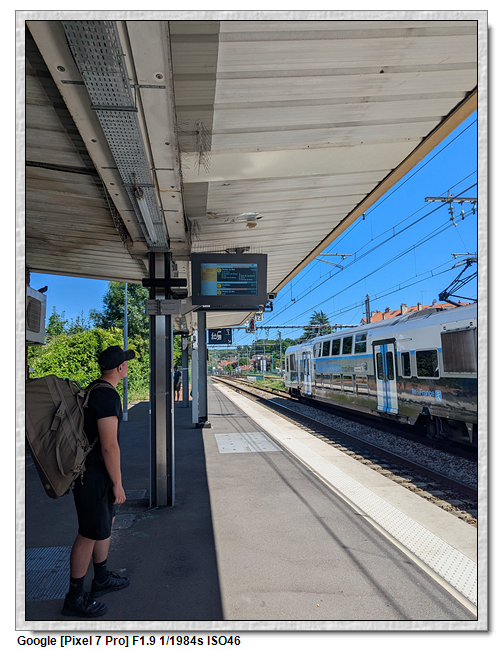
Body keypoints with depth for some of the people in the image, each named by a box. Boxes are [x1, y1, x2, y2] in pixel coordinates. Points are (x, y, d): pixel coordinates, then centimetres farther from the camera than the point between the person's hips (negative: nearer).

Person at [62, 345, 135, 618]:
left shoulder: (93, 389, 8)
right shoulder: (108, 396, -24)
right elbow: (109, 446, -25)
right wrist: (117, 483, -15)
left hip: (94, 469, 10)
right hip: (93, 475, -10)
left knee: (106, 522, 21)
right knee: (91, 533, 2)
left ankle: (102, 578, 38)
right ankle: (75, 598, 17)